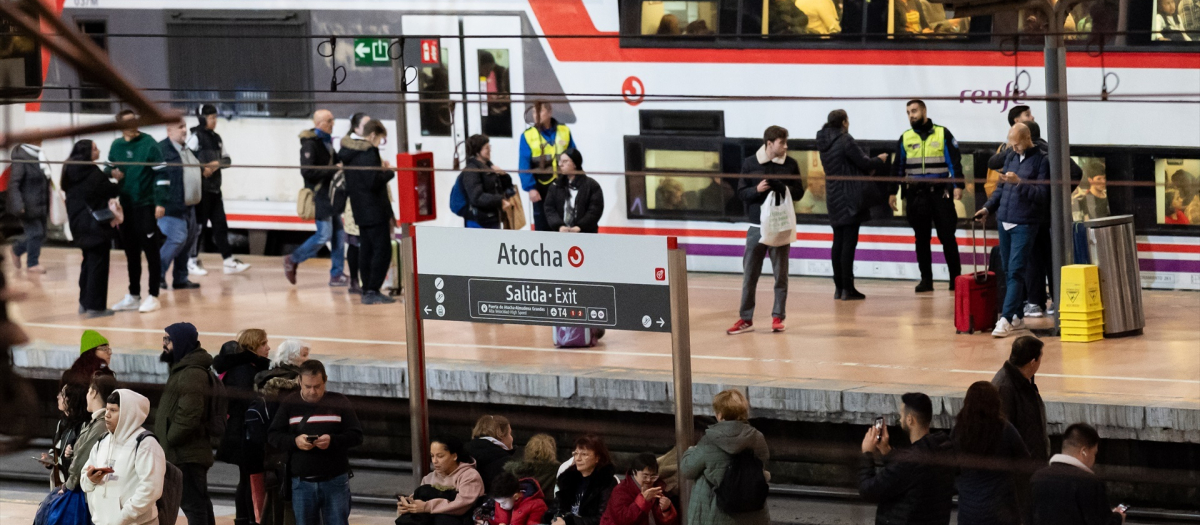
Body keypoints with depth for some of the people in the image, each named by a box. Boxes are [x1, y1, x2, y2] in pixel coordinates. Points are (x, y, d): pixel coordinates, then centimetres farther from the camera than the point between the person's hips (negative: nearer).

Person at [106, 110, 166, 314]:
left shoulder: (149, 144, -9)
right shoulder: (116, 146, 6)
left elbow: (161, 174, -10)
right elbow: (109, 168, 19)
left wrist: (160, 202, -16)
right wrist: (112, 173, -6)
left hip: (146, 205, -5)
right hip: (125, 205, 5)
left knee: (150, 251, -2)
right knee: (131, 252, 11)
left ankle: (153, 297, 3)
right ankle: (133, 296, 20)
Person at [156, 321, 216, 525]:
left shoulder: (192, 374, -17)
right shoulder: (182, 369, 16)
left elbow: (189, 416, -25)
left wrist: (169, 440, -15)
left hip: (187, 454, -11)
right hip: (189, 452, 11)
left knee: (192, 504, -9)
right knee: (200, 502, 15)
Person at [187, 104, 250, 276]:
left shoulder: (216, 138, 14)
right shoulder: (195, 137, -9)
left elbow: (226, 159, 14)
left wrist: (217, 164, -6)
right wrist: (202, 169, -18)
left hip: (215, 188, 7)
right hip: (200, 189, -7)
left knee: (220, 224, 4)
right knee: (199, 224, -1)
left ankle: (229, 261, 3)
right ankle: (193, 260, 11)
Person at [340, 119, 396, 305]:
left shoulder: (349, 152, 11)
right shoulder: (368, 153, -18)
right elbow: (373, 182, -23)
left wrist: (380, 169, 10)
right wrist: (389, 171, -7)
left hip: (360, 210, 9)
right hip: (374, 210, -9)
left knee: (366, 250, 12)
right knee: (382, 250, -7)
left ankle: (367, 290, 15)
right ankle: (372, 291, -11)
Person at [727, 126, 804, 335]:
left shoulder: (790, 164, 1)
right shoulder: (750, 164, -1)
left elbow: (799, 192, 5)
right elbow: (741, 193, 2)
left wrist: (784, 188, -15)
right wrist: (757, 189, -18)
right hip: (756, 227, 0)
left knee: (781, 274, 4)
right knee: (749, 274, 3)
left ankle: (777, 317, 13)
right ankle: (746, 318, 9)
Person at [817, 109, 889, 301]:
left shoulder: (824, 143, 10)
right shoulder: (845, 140, -15)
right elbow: (864, 163, -11)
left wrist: (868, 167, 18)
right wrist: (880, 160, 9)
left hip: (834, 197, 8)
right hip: (850, 197, -8)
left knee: (838, 241, 12)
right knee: (849, 241, -5)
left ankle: (839, 287, 14)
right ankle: (847, 288, -6)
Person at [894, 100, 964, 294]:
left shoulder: (943, 134, 1)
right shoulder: (906, 138, 9)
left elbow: (955, 161, -1)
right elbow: (897, 167, 13)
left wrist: (958, 186, -11)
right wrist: (892, 192, 9)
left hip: (940, 193, -3)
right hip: (915, 195, 3)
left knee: (947, 237, -2)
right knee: (921, 239, 5)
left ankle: (955, 278, 4)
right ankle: (926, 279, 10)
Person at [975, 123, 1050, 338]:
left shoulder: (1041, 160, -6)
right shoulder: (1011, 158, 13)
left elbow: (1043, 195, -12)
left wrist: (1019, 182, -21)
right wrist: (988, 207, 10)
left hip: (1024, 225, -7)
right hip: (1004, 222, 7)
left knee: (1015, 272, -10)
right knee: (1008, 271, 11)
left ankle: (1006, 319, -14)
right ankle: (1018, 316, 20)